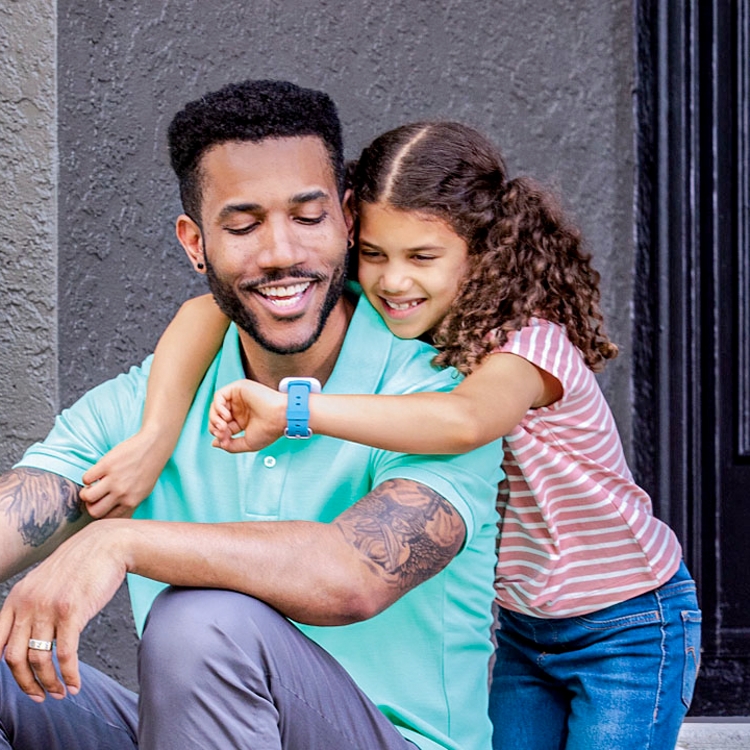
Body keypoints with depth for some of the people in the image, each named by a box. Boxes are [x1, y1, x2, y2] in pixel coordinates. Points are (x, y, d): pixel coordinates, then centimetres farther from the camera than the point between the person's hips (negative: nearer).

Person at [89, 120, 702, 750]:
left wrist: (288, 410, -54)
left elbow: (465, 420, -53)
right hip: (520, 627, 6)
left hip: (629, 628, -6)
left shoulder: (531, 342, -29)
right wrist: (156, 438, -33)